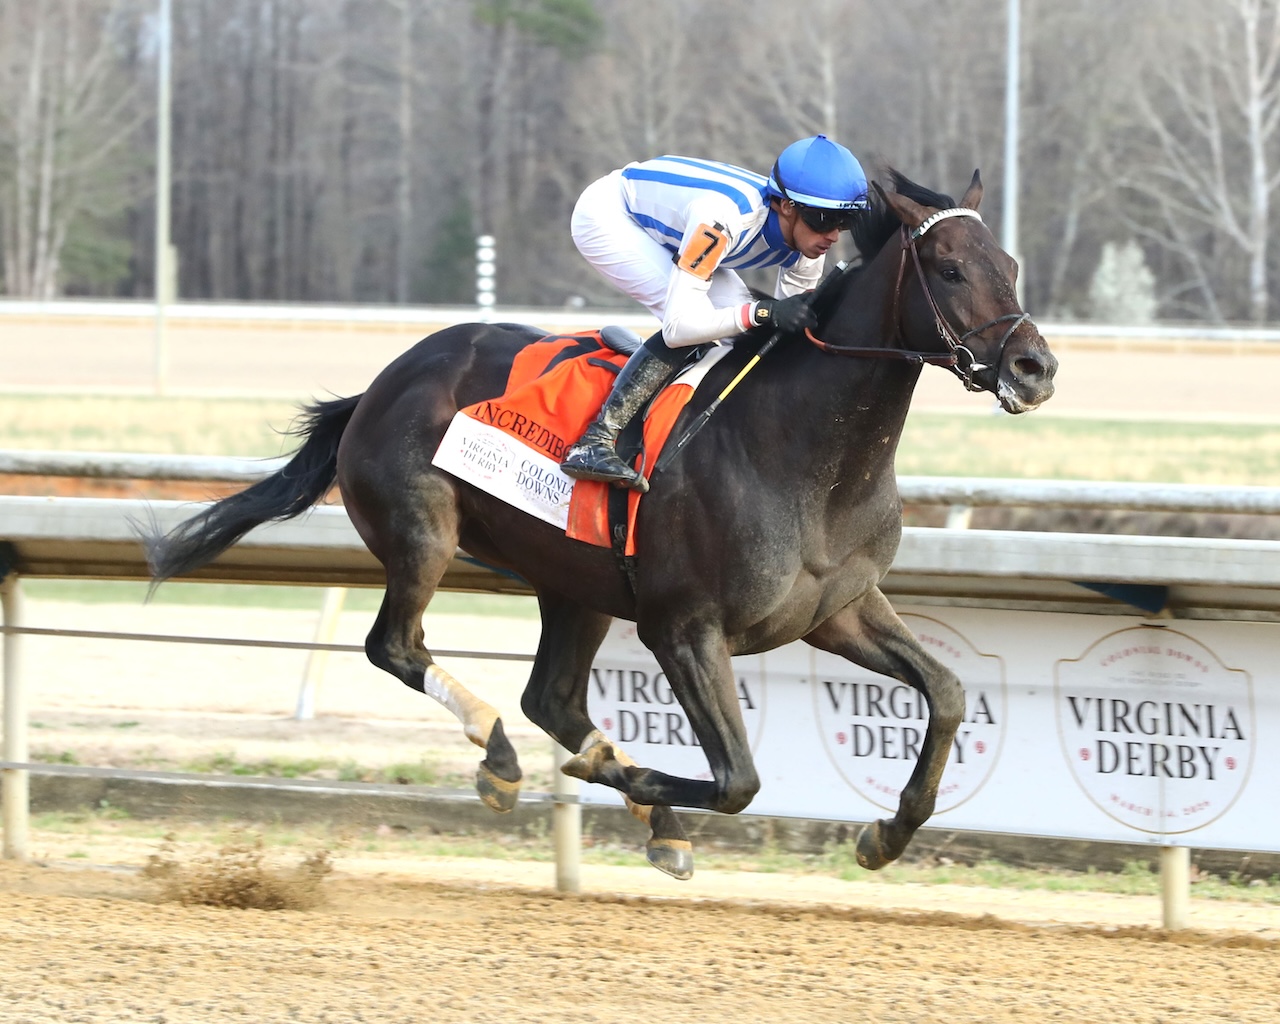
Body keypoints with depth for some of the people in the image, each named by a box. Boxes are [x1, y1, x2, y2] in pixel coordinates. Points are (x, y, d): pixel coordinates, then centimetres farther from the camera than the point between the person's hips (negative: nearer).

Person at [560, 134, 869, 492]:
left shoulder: (808, 243, -18)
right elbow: (679, 325, -43)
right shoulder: (725, 217, -42)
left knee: (739, 323, -9)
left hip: (664, 229, 8)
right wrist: (765, 313, -52)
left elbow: (788, 327, -5)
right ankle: (593, 443, -27)